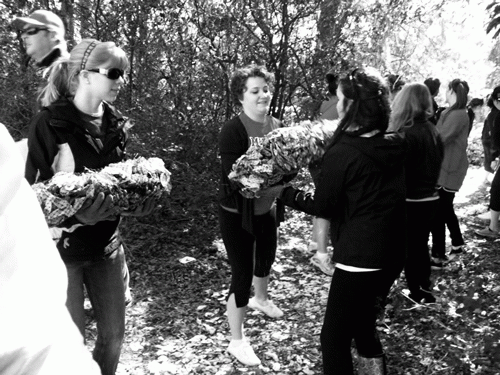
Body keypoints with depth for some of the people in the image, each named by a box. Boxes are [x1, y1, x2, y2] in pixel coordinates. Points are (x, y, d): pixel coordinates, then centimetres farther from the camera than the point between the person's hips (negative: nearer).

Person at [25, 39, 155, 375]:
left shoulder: (116, 123, 4)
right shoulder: (50, 122, -14)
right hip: (62, 245, -5)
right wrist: (75, 213, -30)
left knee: (114, 332, 14)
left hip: (106, 243, 6)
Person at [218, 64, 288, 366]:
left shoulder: (278, 126, -4)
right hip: (237, 213, -6)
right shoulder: (233, 131, -21)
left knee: (266, 259, 28)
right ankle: (237, 341, 18)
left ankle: (261, 298, 60)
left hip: (267, 208, 7)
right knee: (242, 274, -1)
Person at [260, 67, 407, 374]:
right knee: (364, 326, 26)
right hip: (394, 253, 8)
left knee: (335, 338, 8)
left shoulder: (342, 153, -19)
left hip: (359, 259, -8)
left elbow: (323, 207, -9)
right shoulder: (395, 146, 0)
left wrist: (283, 192, 3)